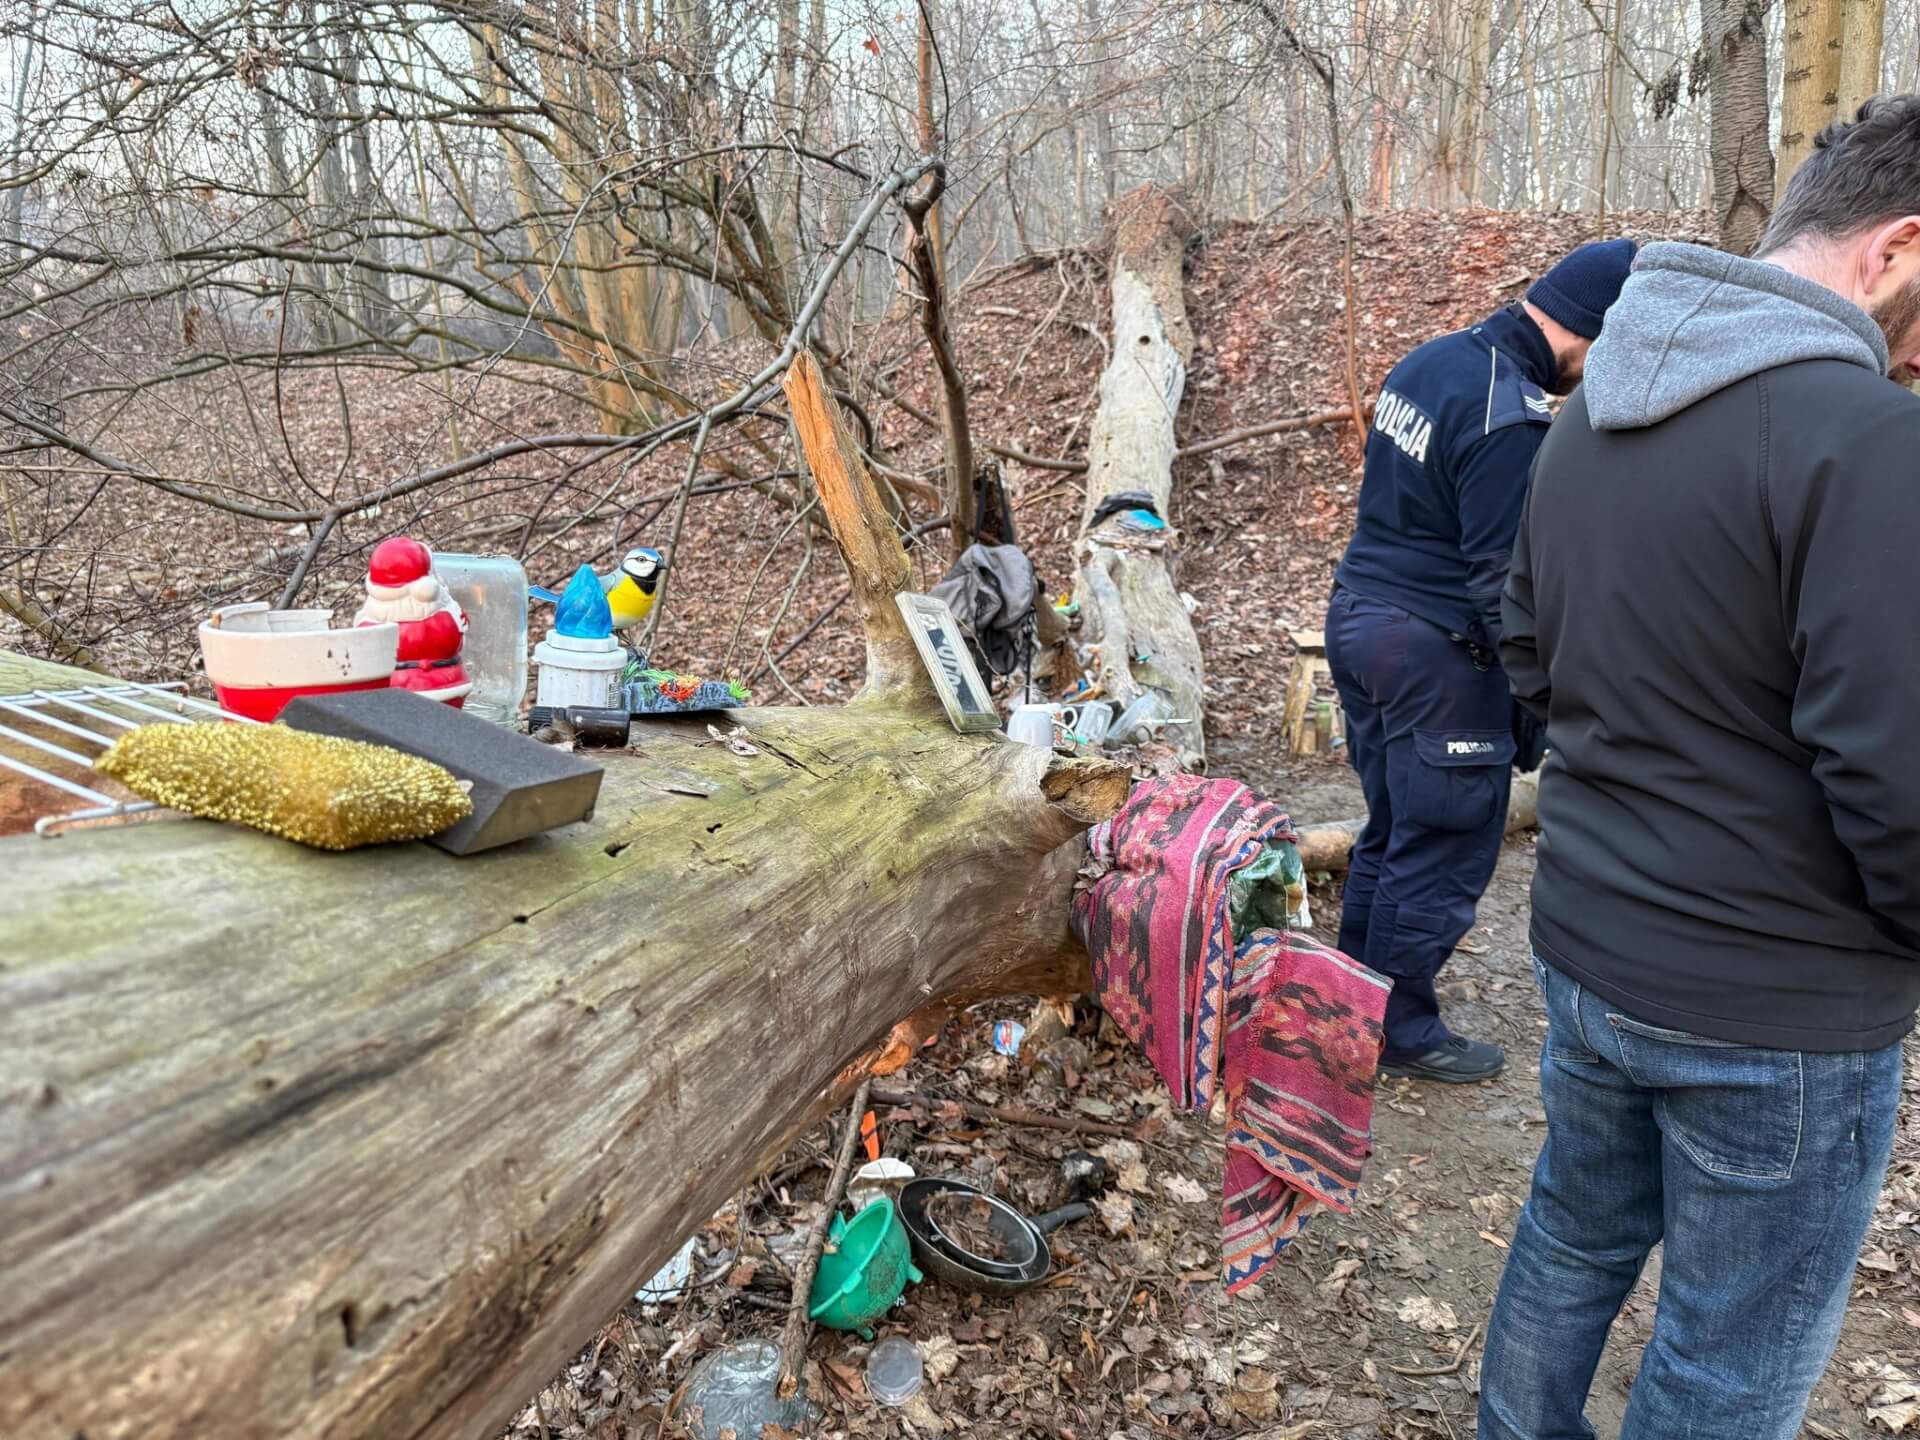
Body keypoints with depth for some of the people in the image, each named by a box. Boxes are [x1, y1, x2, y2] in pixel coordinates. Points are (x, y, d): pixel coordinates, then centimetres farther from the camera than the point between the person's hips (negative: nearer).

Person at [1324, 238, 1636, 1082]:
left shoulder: (1431, 360, 9)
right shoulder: (1510, 419, -21)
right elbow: (1504, 584, -20)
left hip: (1356, 612, 10)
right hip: (1433, 652, -10)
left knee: (1390, 831, 20)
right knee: (1444, 853, 4)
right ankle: (1402, 1031, 16)